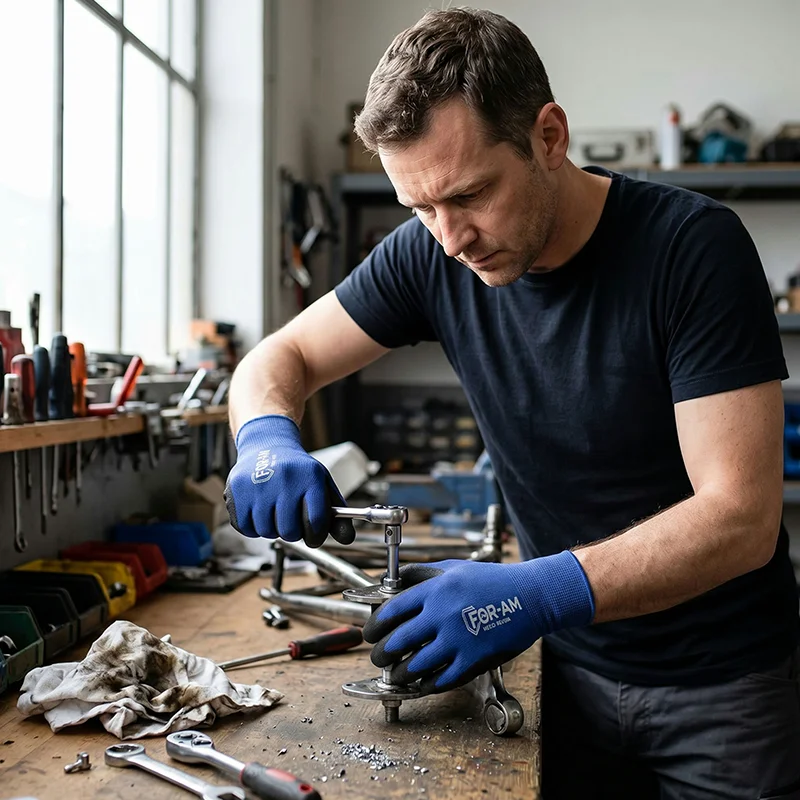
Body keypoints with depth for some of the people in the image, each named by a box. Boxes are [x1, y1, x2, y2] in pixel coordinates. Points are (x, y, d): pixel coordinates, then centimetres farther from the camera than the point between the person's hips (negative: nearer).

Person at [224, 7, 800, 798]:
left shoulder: (693, 246, -22)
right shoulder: (432, 254, -10)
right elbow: (280, 358, -1)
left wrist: (541, 591, -39)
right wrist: (267, 438, -25)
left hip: (724, 679, -3)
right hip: (579, 666, 3)